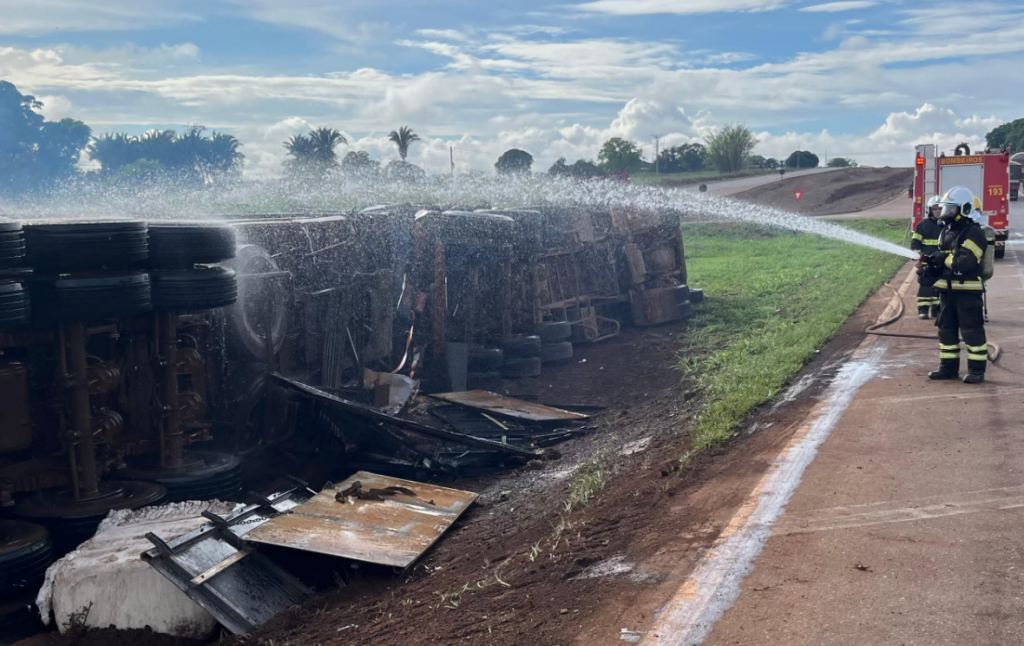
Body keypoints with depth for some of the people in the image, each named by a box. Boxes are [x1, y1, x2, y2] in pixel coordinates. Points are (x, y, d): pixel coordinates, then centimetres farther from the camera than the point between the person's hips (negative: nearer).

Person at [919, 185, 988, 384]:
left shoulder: (973, 233, -13)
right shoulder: (946, 231, 13)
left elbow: (965, 262, -24)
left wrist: (943, 258, -14)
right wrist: (931, 267, 0)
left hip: (968, 291, -9)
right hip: (947, 289, 9)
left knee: (972, 330, -3)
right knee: (946, 329, 12)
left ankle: (977, 370, 4)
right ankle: (948, 367, 21)